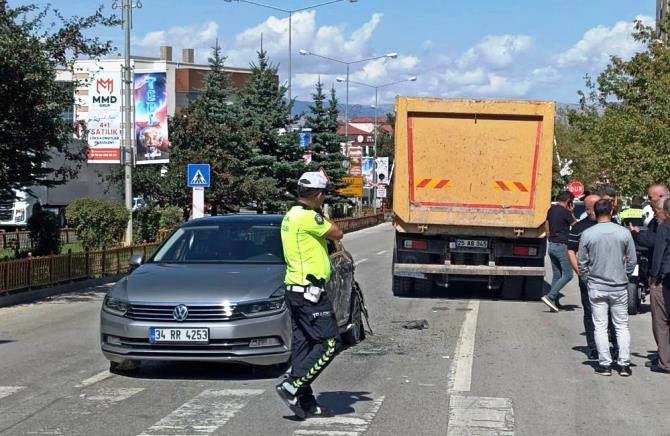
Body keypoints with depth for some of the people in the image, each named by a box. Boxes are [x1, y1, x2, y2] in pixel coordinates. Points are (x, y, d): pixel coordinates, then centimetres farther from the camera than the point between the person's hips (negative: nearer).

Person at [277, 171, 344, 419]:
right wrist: (321, 215, 4)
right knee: (329, 343, -6)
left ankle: (306, 403, 14)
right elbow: (337, 234, -8)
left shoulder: (291, 216, 14)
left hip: (295, 288, 10)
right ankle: (292, 387, -9)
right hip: (309, 290, -10)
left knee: (303, 345, 10)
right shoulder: (309, 217, -18)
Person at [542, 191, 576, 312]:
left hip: (552, 246, 9)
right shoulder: (565, 212, -14)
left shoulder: (551, 209, 9)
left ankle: (554, 302, 10)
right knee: (567, 275, -5)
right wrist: (571, 212, 4)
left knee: (556, 275, 13)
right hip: (562, 246, -9)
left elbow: (546, 226, 19)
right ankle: (550, 296, -15)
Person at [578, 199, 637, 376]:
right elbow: (632, 260, 1)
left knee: (600, 326, 5)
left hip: (596, 287, -1)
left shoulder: (587, 234, -7)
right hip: (619, 286, 1)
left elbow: (582, 262, -1)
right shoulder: (624, 233, -6)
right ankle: (624, 364, 6)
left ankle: (604, 364, 6)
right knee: (622, 326, 9)